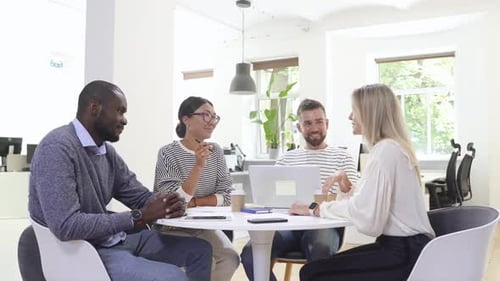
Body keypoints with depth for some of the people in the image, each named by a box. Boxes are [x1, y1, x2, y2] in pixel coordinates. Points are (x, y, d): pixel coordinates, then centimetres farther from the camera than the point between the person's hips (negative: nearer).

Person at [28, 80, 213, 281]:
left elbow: (140, 197, 12)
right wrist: (139, 217, -23)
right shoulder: (58, 147, -21)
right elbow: (66, 226, -29)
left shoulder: (106, 150, 6)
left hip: (114, 240, 9)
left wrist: (167, 204, -13)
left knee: (199, 249, 11)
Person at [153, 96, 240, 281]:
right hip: (173, 227, -4)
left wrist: (194, 202, -16)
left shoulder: (216, 151, 2)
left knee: (230, 258, -20)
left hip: (205, 226, 4)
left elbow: (225, 197, -1)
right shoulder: (168, 153, -12)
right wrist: (199, 166, -30)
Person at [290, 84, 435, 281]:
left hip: (404, 253, -10)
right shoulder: (390, 147, 16)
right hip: (404, 247, 10)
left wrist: (317, 209, -14)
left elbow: (367, 216, -24)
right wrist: (347, 192, -2)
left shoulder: (385, 150, -16)